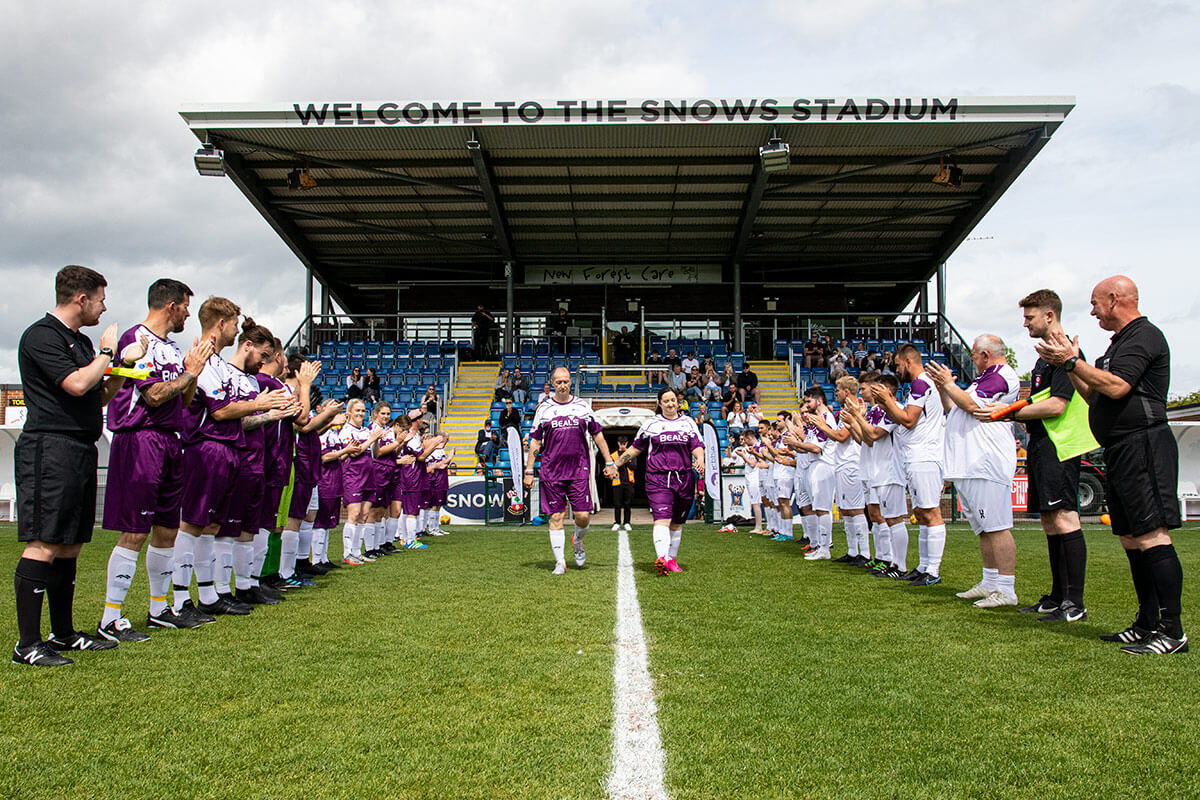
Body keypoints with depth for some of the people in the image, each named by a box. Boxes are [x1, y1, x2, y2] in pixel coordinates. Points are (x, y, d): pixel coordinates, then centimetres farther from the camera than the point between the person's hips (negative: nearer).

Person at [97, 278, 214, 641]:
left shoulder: (173, 348, 18)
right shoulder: (137, 340, -9)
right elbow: (154, 395, -16)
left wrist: (195, 369, 8)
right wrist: (190, 372, -4)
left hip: (170, 442, 9)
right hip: (140, 440, -9)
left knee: (167, 530, 13)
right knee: (134, 533, -9)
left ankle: (159, 608, 25)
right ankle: (110, 620, -2)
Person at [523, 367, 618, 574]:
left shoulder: (582, 407, 7)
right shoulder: (543, 409, 5)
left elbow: (597, 435, 14)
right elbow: (535, 442, 7)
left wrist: (609, 463, 10)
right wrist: (529, 471, 2)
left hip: (579, 470, 0)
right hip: (551, 471, 0)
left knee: (583, 515, -5)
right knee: (556, 517, 0)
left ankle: (578, 541, 27)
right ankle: (560, 562, 8)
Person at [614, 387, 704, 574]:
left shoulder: (688, 422, 13)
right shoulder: (650, 424, 8)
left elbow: (697, 446, 7)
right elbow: (636, 448, 15)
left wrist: (700, 459, -15)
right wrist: (616, 464, 15)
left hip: (684, 478, 3)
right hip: (658, 478, -3)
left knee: (677, 523, 10)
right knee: (662, 519, -19)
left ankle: (672, 559, 22)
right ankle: (662, 558, -33)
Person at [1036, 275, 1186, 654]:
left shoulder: (1144, 336, -9)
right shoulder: (1121, 341, 23)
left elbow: (1116, 387, -22)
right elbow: (1097, 397, 23)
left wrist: (1072, 362, -16)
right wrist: (1070, 364, 18)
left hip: (1142, 446, -11)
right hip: (1122, 450, 11)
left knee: (1152, 538, -12)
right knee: (1132, 541, 12)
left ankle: (1173, 632, -9)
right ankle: (1147, 625, 19)